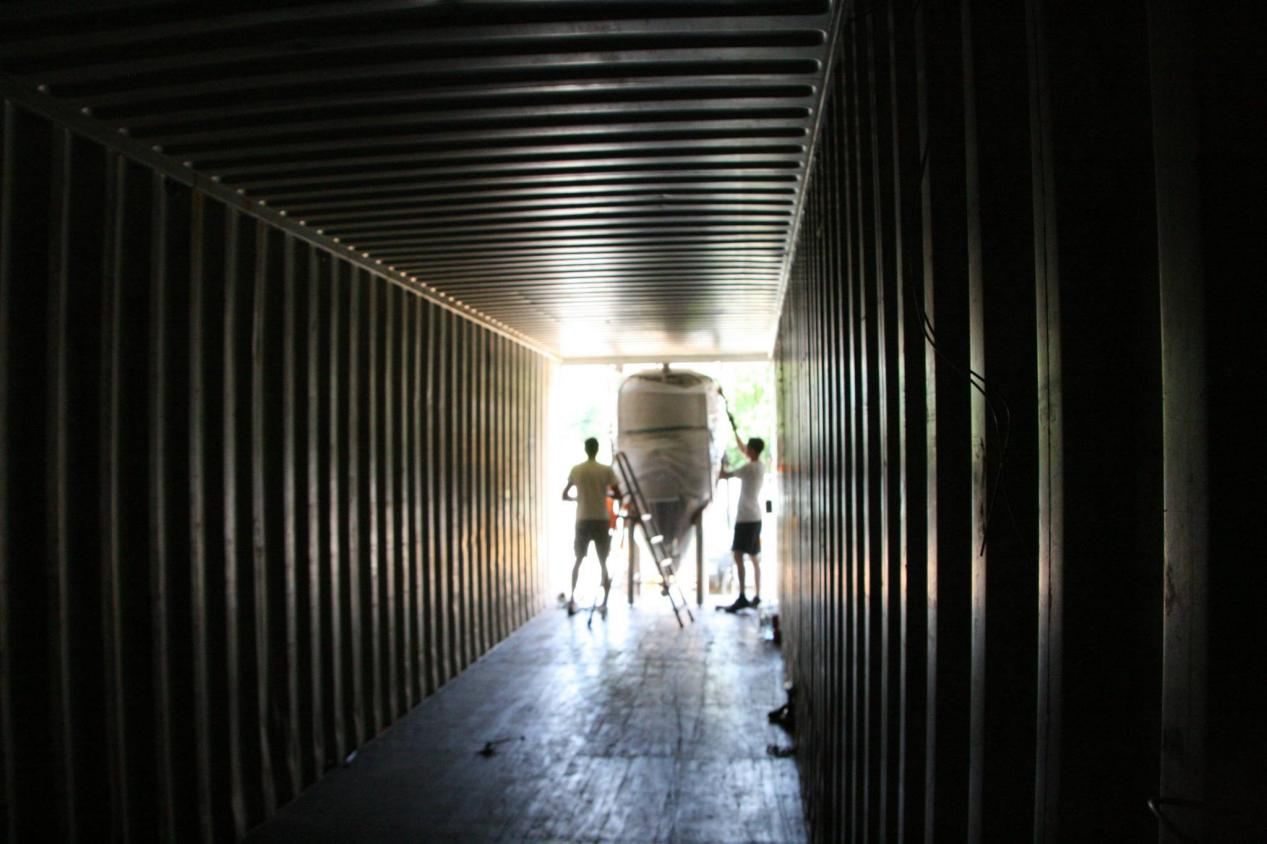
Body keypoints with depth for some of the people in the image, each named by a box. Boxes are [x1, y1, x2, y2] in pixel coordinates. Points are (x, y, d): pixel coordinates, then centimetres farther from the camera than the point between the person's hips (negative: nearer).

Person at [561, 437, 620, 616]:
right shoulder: (606, 470, -4)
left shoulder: (576, 470, 2)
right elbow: (618, 494, -3)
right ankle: (604, 603, 3)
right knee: (603, 562, 6)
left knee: (578, 560, 15)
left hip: (582, 521, 2)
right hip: (601, 521, -2)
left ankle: (572, 599, 8)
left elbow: (564, 495, 7)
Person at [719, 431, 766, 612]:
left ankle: (742, 597, -20)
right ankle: (756, 596, 19)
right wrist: (735, 432, 29)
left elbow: (725, 475, -9)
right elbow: (743, 449, 26)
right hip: (755, 517, 9)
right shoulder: (760, 465, 10)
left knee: (738, 555, -14)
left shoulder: (749, 468, -15)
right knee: (754, 558, 13)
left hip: (746, 518, -9)